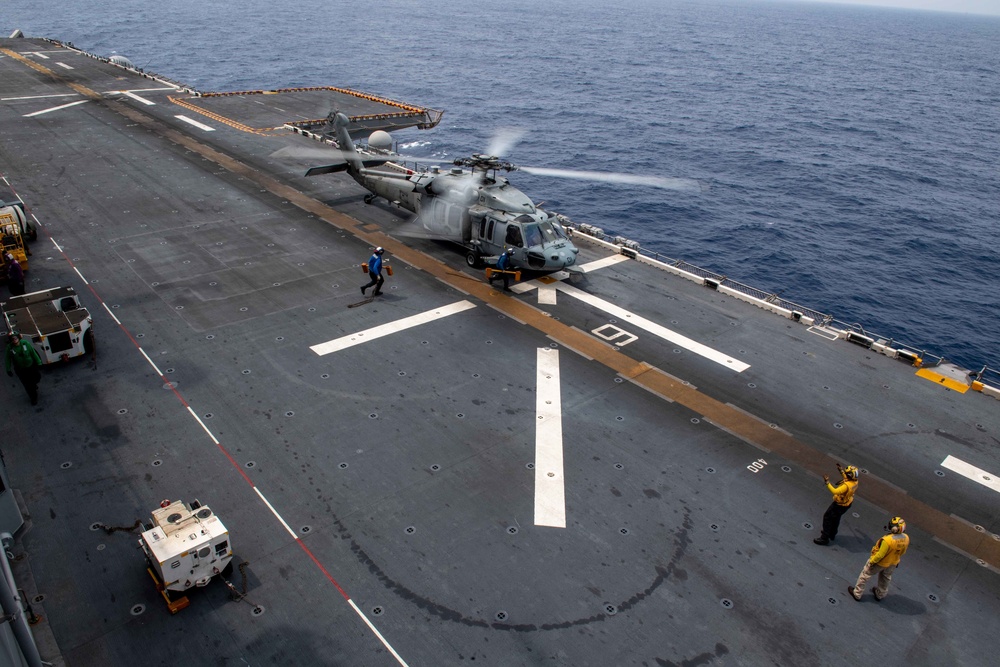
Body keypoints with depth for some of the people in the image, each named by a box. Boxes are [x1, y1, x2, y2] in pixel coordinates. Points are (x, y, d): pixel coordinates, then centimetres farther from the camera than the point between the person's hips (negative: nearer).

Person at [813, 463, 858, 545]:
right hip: (847, 503, 9)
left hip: (840, 505, -9)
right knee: (836, 517, 28)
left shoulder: (847, 486, -39)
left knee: (827, 517, 4)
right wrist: (842, 471, 12)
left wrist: (827, 482, -44)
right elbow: (847, 478, 12)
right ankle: (832, 534, 47)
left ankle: (824, 538, 11)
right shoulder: (855, 481, -12)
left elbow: (835, 491, -45)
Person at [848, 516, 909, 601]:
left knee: (865, 574, 17)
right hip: (893, 563, 6)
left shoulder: (887, 540, -41)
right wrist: (895, 557, 15)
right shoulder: (906, 538, -22)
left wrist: (872, 561, -13)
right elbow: (902, 552, -3)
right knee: (886, 578, 32)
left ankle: (857, 593, 31)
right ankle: (880, 594, 54)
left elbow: (880, 555, -30)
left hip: (880, 562, -6)